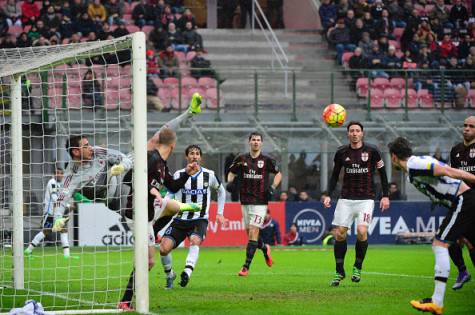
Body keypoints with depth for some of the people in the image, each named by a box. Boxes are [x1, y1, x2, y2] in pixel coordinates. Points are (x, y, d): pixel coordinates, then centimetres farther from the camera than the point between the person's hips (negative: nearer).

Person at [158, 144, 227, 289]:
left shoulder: (209, 175, 2)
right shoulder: (179, 175, 0)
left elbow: (221, 191, 20)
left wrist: (220, 213, 19)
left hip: (200, 220, -1)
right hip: (180, 219, 1)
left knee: (195, 240, -34)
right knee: (164, 248, -15)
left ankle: (187, 272, -46)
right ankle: (169, 275, 12)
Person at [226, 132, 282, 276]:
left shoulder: (267, 160, 0)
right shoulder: (241, 159, 5)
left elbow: (278, 174, 12)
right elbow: (232, 173, 18)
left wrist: (273, 187, -4)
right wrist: (230, 182, -3)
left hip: (260, 202, -3)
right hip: (245, 201, 3)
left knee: (253, 232, -12)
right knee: (249, 233, 6)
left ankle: (246, 267, -11)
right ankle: (265, 248, 39)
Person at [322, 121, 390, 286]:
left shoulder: (372, 151, -3)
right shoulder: (341, 152, 3)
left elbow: (382, 172, 5)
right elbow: (335, 175, 13)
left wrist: (385, 196, 0)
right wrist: (329, 195, 3)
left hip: (366, 199, -2)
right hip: (346, 198, 2)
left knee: (362, 231, -20)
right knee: (340, 233, -5)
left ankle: (357, 267, 1)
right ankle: (339, 272, 10)